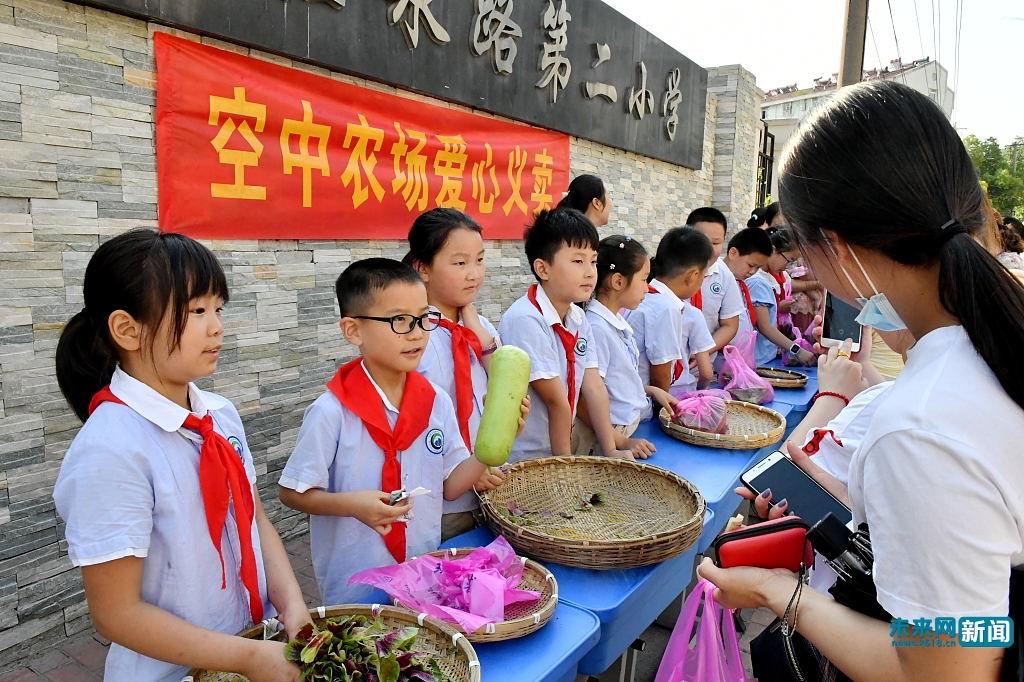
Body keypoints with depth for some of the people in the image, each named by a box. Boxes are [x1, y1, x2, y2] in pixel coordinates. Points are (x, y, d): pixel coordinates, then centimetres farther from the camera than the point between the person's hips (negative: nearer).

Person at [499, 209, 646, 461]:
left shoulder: (579, 319, 3)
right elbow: (556, 401, -17)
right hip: (521, 459, -6)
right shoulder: (525, 320, -22)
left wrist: (611, 450, 0)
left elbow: (594, 388, 1)